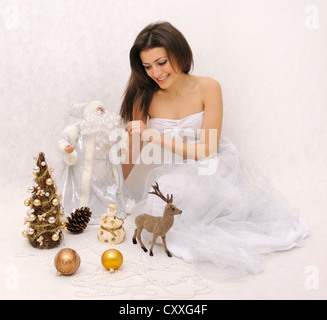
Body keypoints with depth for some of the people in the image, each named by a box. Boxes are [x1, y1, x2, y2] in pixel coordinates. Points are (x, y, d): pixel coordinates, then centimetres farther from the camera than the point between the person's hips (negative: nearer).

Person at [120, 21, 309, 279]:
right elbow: (134, 150, 6)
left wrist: (154, 136, -19)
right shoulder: (144, 98, -6)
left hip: (216, 170, -2)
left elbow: (206, 150, -15)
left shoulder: (207, 88, -13)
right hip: (178, 177, 3)